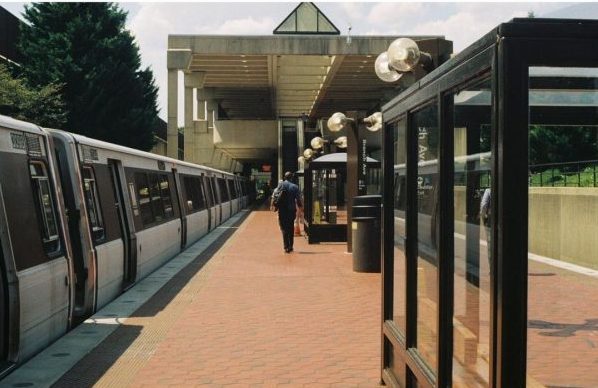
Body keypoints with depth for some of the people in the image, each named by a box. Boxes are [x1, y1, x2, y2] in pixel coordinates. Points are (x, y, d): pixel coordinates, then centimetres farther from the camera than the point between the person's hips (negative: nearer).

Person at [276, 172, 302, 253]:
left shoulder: (281, 185, -2)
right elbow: (298, 199, -2)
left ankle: (286, 246, -11)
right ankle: (290, 246, 17)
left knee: (284, 228, 1)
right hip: (292, 210, 1)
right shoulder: (295, 187, -2)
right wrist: (300, 205, 13)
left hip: (282, 210, -1)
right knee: (291, 228, 14)